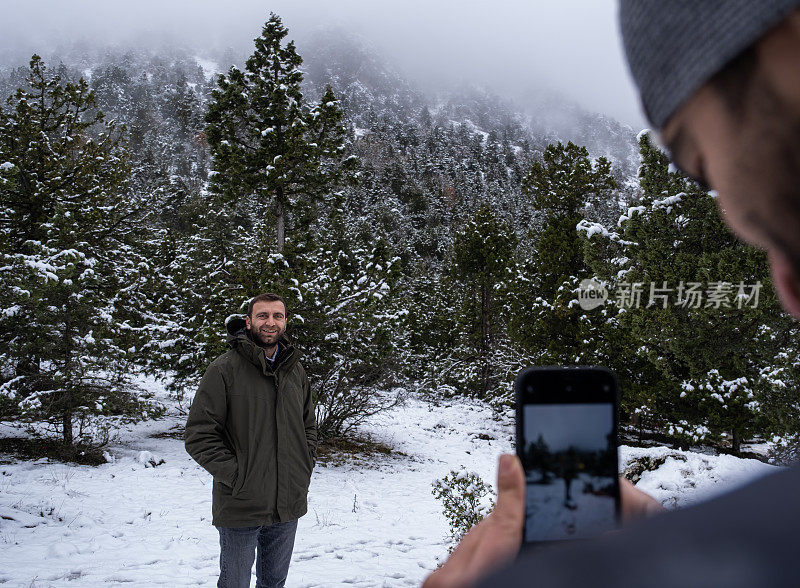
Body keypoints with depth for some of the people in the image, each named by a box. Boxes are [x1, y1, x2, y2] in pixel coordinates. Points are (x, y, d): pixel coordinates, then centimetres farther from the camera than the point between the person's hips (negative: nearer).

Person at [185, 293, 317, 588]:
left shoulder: (295, 370, 8)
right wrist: (236, 476, -16)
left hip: (289, 507, 5)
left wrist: (305, 466, 5)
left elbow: (309, 426, 19)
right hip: (240, 508, -5)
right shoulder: (224, 369, -10)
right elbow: (199, 436, -12)